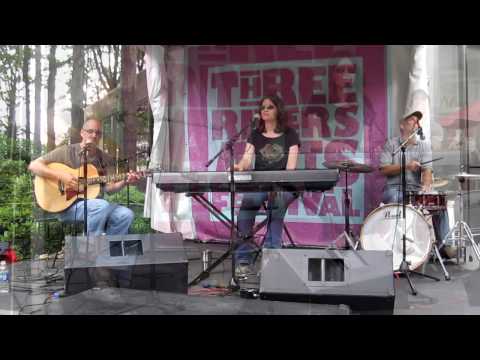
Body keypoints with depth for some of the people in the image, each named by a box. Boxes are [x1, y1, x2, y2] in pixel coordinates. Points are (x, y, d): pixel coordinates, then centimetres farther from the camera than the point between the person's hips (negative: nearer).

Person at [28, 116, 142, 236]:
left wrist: (125, 182, -13)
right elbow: (33, 165, -5)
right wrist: (60, 176, -18)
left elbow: (108, 187, 6)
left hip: (96, 204, 5)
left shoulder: (105, 159, 12)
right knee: (102, 206, -33)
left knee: (126, 215, -20)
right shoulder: (66, 151, 0)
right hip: (67, 206, -4)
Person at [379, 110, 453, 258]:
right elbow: (384, 169, -6)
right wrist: (406, 166, -17)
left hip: (416, 189, 3)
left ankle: (443, 245, -5)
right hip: (395, 188, -3)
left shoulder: (424, 146, 11)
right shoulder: (391, 144, 4)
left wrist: (426, 186, -24)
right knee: (392, 199, -34)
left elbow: (427, 170, -3)